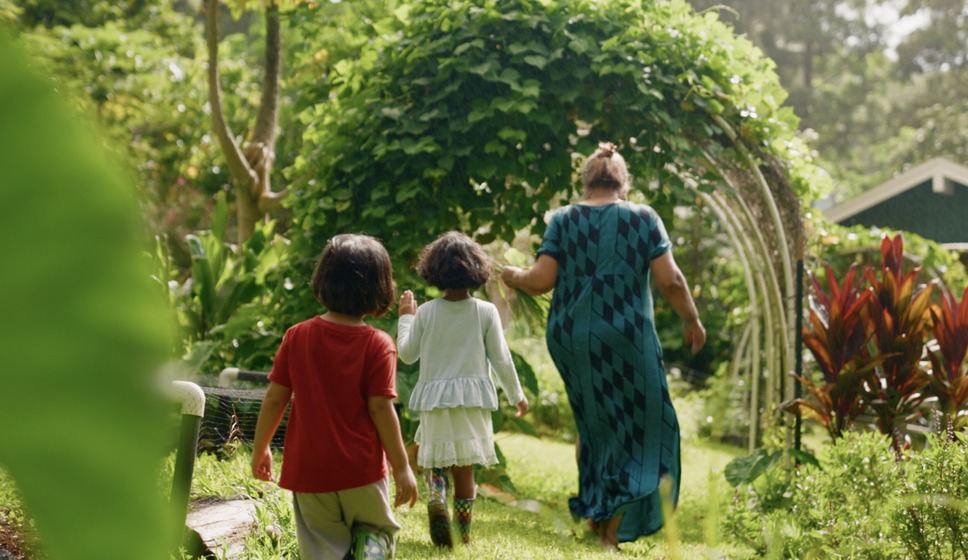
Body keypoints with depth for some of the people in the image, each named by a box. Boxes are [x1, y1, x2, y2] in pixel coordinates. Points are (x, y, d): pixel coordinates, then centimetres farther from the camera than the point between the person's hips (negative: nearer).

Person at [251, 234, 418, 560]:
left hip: (308, 469, 2)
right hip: (361, 469, -2)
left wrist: (260, 449, 12)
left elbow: (275, 399, -1)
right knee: (375, 528, 19)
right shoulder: (378, 345, -10)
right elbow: (381, 409, -12)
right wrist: (401, 466, -5)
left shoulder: (296, 337, -3)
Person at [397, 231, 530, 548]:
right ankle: (463, 533, 10)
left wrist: (405, 317, 20)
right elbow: (501, 360, -2)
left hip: (435, 400, 0)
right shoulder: (486, 312, -6)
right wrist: (517, 395, 12)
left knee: (435, 460, 17)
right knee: (465, 468, 7)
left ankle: (436, 497, -11)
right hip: (472, 400, 0)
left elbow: (407, 355, 6)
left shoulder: (425, 313, -4)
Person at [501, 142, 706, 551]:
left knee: (592, 422, 22)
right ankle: (614, 525, 1)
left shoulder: (563, 220, 1)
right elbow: (670, 280, -7)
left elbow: (540, 281, -7)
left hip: (571, 339, 3)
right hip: (625, 340, -3)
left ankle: (592, 509, 29)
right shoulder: (643, 218, -3)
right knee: (640, 426, 8)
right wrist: (692, 320, 7)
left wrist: (515, 276, 14)